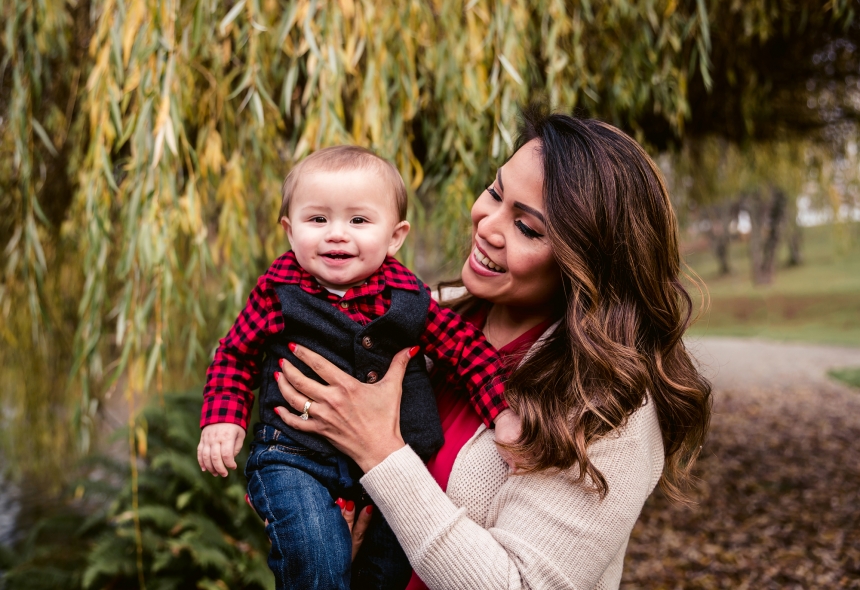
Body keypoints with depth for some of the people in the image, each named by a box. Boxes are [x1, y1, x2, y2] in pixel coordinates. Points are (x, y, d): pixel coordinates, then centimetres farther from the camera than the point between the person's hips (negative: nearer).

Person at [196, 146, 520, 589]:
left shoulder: (406, 298, -3)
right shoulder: (279, 295, -6)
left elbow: (467, 347, 2)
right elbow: (236, 355, 6)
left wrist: (504, 413, -8)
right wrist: (222, 418, -8)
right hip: (296, 457, -2)